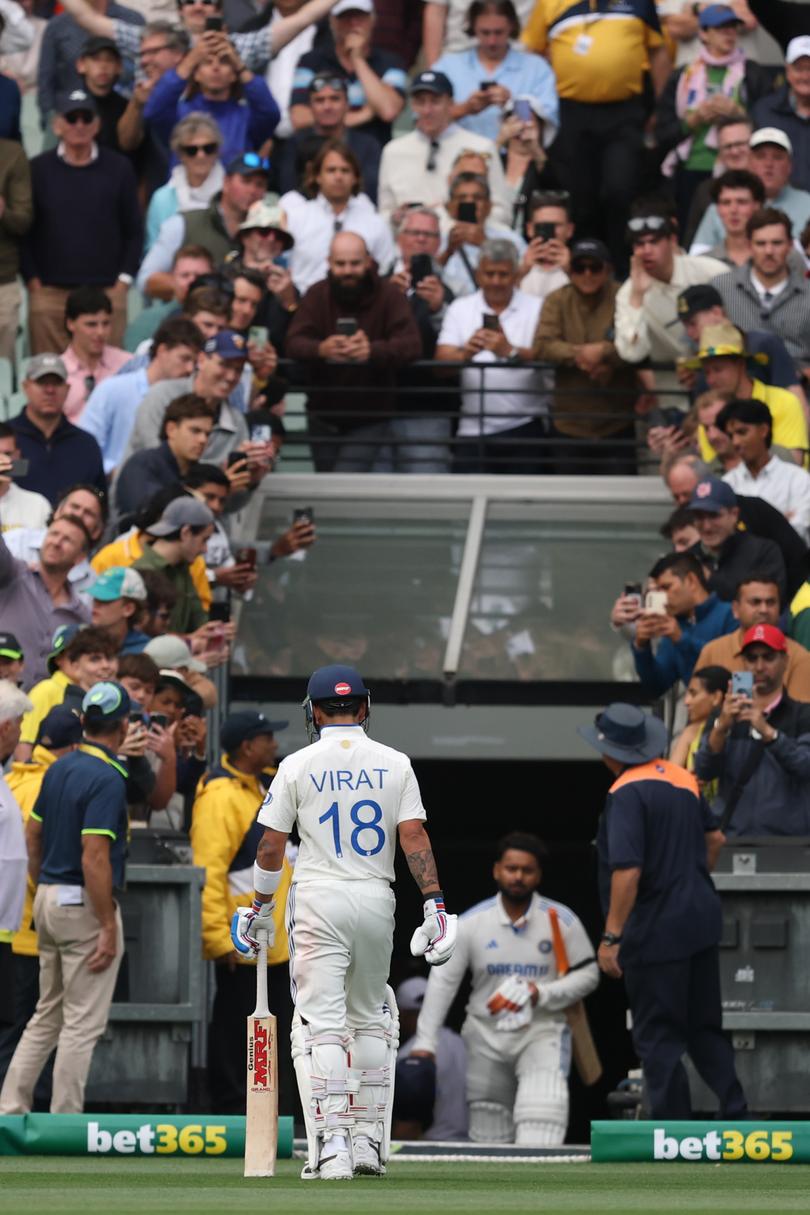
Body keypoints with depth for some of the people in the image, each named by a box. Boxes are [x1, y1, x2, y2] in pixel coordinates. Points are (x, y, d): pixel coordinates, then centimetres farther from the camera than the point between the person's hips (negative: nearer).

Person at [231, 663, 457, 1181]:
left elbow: (271, 846, 1)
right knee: (371, 1018, 18)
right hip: (377, 899, 3)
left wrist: (261, 909, 13)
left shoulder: (298, 766, -1)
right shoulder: (394, 764, 4)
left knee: (321, 1023, -5)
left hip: (320, 902, -3)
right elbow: (414, 836, -5)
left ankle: (332, 1145, -16)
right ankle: (370, 1140, 17)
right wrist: (434, 903, -5)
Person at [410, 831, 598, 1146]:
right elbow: (442, 980, -2)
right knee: (487, 1134, 1)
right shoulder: (471, 923, -2)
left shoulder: (561, 921, -3)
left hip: (541, 1030, -2)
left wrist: (541, 994, -14)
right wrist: (424, 1044, -8)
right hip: (485, 1034, 2)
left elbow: (588, 974, 3)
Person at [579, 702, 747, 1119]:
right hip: (701, 920, 8)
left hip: (656, 931, -8)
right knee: (704, 1027, 18)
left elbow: (627, 870, -24)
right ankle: (736, 1116, 19)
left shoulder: (626, 792, -18)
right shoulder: (682, 779, 7)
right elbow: (714, 839, 19)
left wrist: (611, 936, -20)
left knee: (658, 1038, 0)